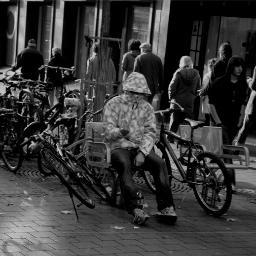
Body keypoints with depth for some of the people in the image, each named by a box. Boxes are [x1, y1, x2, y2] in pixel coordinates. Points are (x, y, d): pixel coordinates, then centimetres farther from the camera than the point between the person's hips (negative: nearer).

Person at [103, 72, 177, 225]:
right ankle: (136, 209, -45)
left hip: (141, 148, 3)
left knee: (160, 163, -26)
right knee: (125, 165, -36)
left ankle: (166, 207, -28)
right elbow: (108, 131, -5)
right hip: (119, 147, -3)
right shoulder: (113, 104, 4)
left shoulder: (147, 107, 13)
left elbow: (151, 133, 3)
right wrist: (120, 132, -30)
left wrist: (142, 153, -14)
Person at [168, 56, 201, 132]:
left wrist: (171, 97, 3)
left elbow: (172, 87, -7)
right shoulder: (196, 73, 3)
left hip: (178, 101, -1)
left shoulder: (179, 72, -4)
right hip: (191, 102, 1)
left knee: (174, 123, 5)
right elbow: (198, 89, 5)